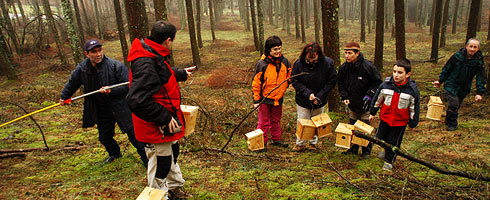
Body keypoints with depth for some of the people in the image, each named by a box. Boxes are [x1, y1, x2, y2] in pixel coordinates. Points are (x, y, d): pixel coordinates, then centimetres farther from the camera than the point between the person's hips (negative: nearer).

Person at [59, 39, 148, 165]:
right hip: (101, 111, 5)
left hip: (120, 107, -5)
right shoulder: (81, 69, -2)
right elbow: (71, 83, 19)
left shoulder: (115, 65, -18)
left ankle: (146, 158, 14)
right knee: (104, 137, 17)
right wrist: (64, 97, 29)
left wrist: (111, 91, -28)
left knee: (132, 133, -4)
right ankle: (115, 154, 47)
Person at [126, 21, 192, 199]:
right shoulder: (146, 64, -30)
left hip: (165, 125, 11)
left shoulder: (155, 57, 4)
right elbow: (137, 101, -37)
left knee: (172, 155, 28)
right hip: (157, 130, -11)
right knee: (160, 166, 7)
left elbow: (166, 73, 27)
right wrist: (164, 117, -28)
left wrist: (182, 74, 45)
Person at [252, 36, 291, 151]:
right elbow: (256, 83, -12)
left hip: (278, 98, 5)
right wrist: (256, 100, -11)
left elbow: (289, 75, 17)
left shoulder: (284, 62, -2)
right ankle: (262, 143, 19)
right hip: (265, 98, -5)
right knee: (264, 122, 5)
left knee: (276, 120, 20)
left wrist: (284, 86, 3)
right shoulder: (262, 64, -16)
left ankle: (276, 139, 36)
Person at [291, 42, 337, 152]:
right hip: (303, 100, -1)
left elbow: (332, 81, -8)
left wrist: (320, 96, -15)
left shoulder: (327, 63, -17)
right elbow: (295, 81, -11)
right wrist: (307, 93, -22)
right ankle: (300, 144, 26)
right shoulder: (299, 63, -17)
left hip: (319, 101, 1)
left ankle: (313, 143, 34)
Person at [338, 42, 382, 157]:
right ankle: (353, 148, 31)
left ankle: (366, 150, 24)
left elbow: (377, 82, -9)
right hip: (352, 104, 5)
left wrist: (369, 95, -19)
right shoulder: (344, 67, -4)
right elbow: (341, 84, 8)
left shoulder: (368, 66, -18)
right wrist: (344, 97, -6)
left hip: (366, 104, -4)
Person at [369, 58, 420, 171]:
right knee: (380, 138, 16)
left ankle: (389, 161, 33)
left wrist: (413, 123, 1)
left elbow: (414, 108, -5)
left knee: (394, 142, 11)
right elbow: (377, 99, 2)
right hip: (385, 117, 2)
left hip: (400, 121, -2)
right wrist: (372, 113, 10)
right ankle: (386, 149, 49)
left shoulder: (412, 90, -17)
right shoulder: (386, 84, -13)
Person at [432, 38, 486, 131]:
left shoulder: (479, 61, -6)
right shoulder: (457, 56, -11)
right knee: (453, 103, -14)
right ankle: (452, 124, 4)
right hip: (451, 85, -3)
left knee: (457, 105, 10)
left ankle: (449, 121, 32)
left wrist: (479, 93, -11)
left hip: (463, 89, 3)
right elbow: (447, 69, 1)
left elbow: (481, 78, -4)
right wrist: (440, 81, 5)